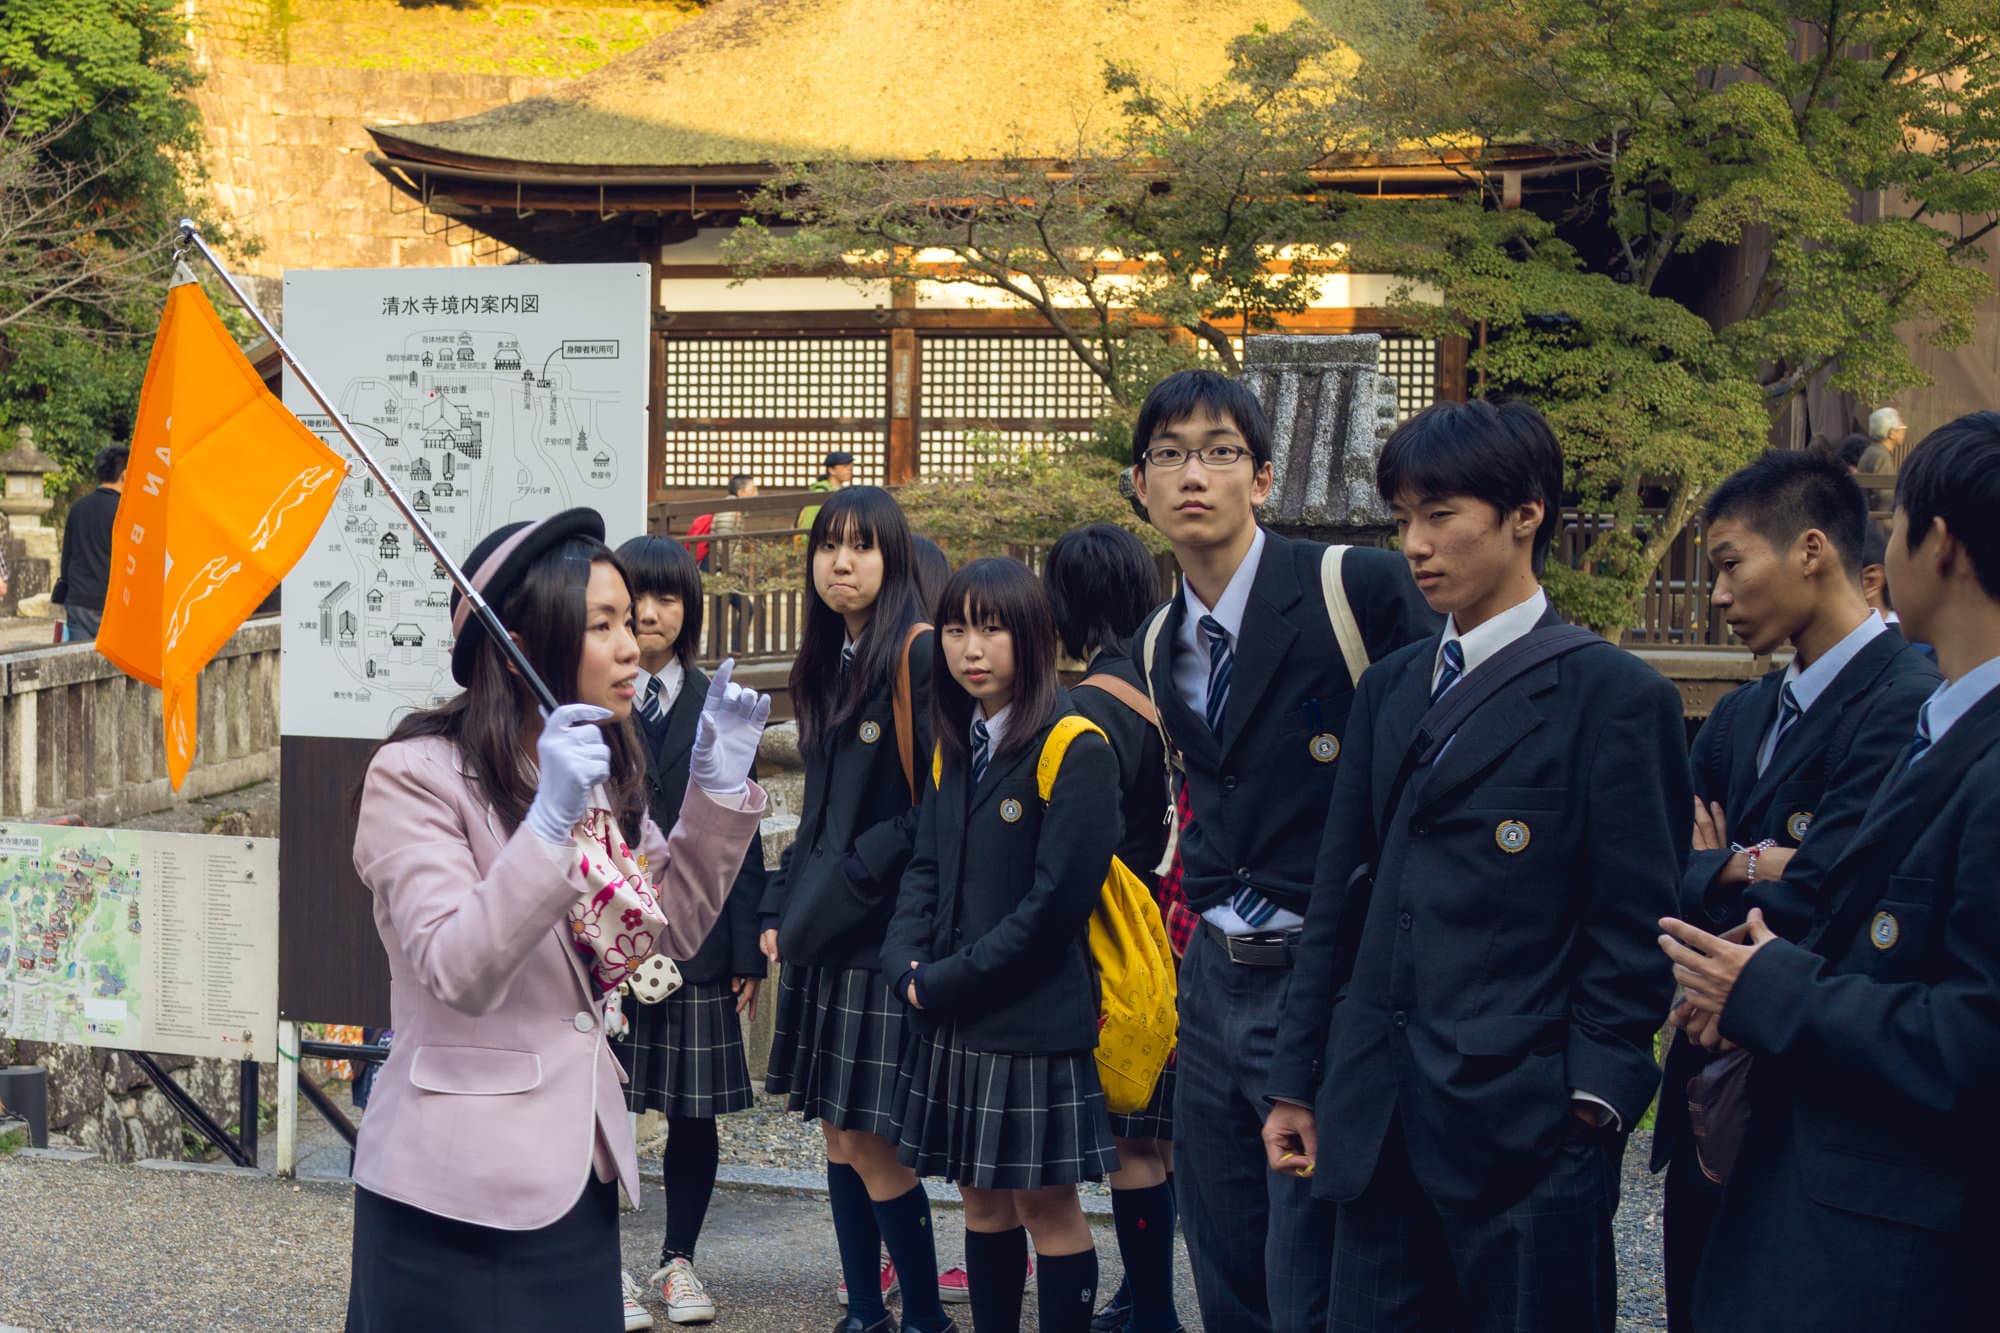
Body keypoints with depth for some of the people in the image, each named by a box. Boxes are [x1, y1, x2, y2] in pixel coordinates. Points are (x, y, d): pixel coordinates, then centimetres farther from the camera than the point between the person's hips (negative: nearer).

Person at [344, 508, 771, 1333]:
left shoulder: (599, 771, 10)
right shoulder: (416, 776, -14)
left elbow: (672, 931, 10)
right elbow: (459, 976, -23)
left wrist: (719, 788, -2)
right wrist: (549, 821, -33)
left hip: (575, 1165, 7)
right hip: (459, 1183, -7)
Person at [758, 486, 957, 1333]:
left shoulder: (919, 656, -10)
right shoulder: (826, 666, 14)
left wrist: (852, 882, -13)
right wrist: (781, 908, 11)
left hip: (885, 933, -8)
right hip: (822, 932, 8)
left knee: (868, 1142, -6)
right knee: (839, 1135, 10)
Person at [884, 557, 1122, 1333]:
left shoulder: (1075, 751, -12)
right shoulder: (954, 749, 11)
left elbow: (1056, 900, -17)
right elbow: (925, 869, 12)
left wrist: (946, 980, -14)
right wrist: (906, 964, -6)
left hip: (1036, 1020, -7)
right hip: (954, 1022, 7)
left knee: (1048, 1206, 1)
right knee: (982, 1200, 13)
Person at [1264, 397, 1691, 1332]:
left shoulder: (1613, 696, -4)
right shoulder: (1389, 689, 15)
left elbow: (1633, 928, -6)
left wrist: (1593, 1099, -11)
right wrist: (1299, 1081, 13)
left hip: (1525, 1128, -6)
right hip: (1380, 1123, 6)